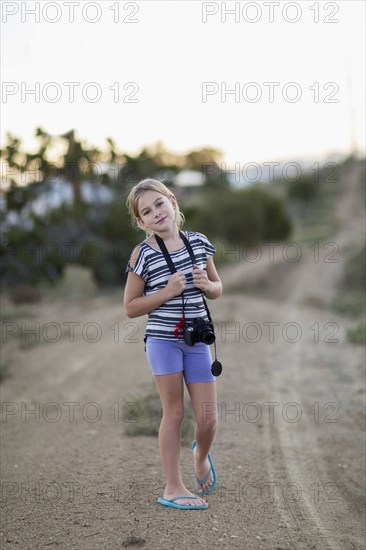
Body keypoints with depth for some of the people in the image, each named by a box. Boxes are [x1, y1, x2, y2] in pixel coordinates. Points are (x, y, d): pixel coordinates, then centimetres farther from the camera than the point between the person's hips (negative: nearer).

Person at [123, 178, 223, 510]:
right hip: (163, 339, -3)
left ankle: (201, 455, 38)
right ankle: (173, 488, 15)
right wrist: (167, 292, -16)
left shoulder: (198, 242, 3)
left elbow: (218, 289, 14)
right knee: (174, 412, 2)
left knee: (208, 417, 4)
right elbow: (130, 308, -5)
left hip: (197, 340, 3)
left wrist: (205, 284, -9)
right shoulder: (144, 254, -8)